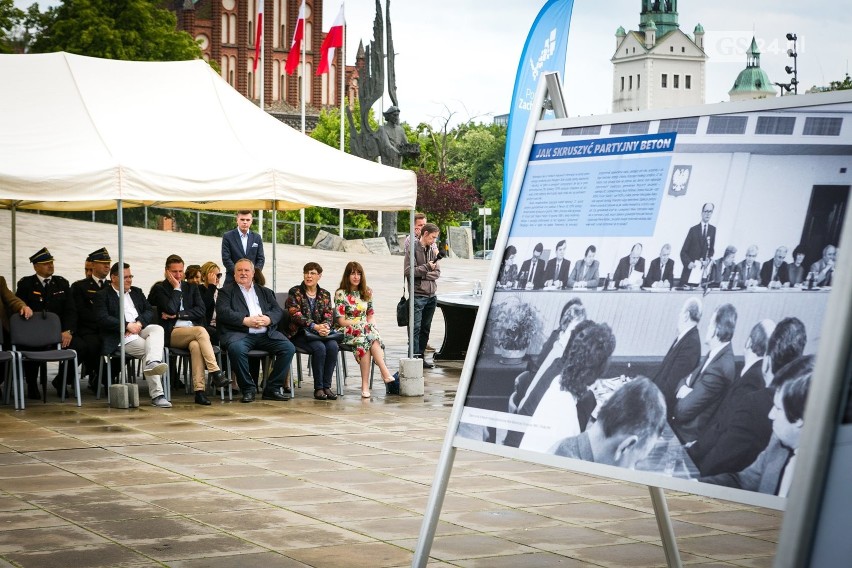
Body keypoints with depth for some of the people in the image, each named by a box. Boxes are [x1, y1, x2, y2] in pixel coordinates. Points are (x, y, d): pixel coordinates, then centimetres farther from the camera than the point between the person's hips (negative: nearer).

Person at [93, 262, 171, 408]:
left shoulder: (137, 292, 25)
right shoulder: (103, 296, 6)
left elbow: (151, 312, 16)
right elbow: (103, 318, -9)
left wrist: (139, 323, -7)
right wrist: (128, 325, -16)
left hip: (141, 329, 5)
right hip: (123, 336, -5)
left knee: (157, 329, -30)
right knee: (149, 349, -28)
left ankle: (152, 363, -54)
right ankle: (157, 394, -39)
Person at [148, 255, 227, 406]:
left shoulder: (191, 287, 21)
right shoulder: (159, 288, 9)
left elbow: (201, 311, 6)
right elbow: (171, 309, -10)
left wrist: (177, 314, -3)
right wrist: (176, 287, 0)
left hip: (193, 330, 3)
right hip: (172, 333, -3)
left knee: (195, 345, -35)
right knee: (200, 331, -34)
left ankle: (199, 390, -42)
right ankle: (215, 373, -38)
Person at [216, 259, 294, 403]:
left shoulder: (265, 292, 26)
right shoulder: (226, 291, 14)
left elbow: (278, 311, 14)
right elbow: (223, 312, -3)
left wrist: (268, 319, -9)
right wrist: (245, 320, -14)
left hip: (266, 334, 4)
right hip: (239, 333, -4)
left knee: (289, 348, -20)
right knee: (236, 349, -37)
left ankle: (273, 388, -10)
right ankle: (248, 389, -20)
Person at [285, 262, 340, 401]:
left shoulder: (325, 294, 16)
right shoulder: (295, 292, 3)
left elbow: (329, 315, 7)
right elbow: (295, 314, -10)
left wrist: (325, 327, -18)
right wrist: (315, 326, -22)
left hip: (322, 333, 4)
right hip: (300, 334, -4)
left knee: (333, 346, -28)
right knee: (320, 347, -32)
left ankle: (326, 386, -22)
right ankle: (318, 388, -24)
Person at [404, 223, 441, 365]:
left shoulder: (431, 250, 13)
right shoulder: (413, 249, -6)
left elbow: (437, 273, 9)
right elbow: (408, 271, -14)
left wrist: (423, 274, -8)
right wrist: (426, 267, -15)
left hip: (431, 296, 7)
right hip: (418, 295, -7)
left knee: (426, 328, 10)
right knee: (416, 328, -8)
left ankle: (421, 357, 16)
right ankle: (414, 357, -7)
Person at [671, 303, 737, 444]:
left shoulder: (718, 368, -26)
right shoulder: (715, 354, 1)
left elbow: (682, 411, -22)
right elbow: (683, 381, 10)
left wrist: (683, 391, -3)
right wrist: (684, 388, -11)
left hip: (687, 435, -7)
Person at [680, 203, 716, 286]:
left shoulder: (713, 230, 9)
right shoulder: (693, 230, 1)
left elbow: (712, 250, 16)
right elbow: (683, 251, 0)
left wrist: (708, 259, -3)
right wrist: (688, 263, -15)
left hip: (703, 269, 2)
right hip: (690, 267, -2)